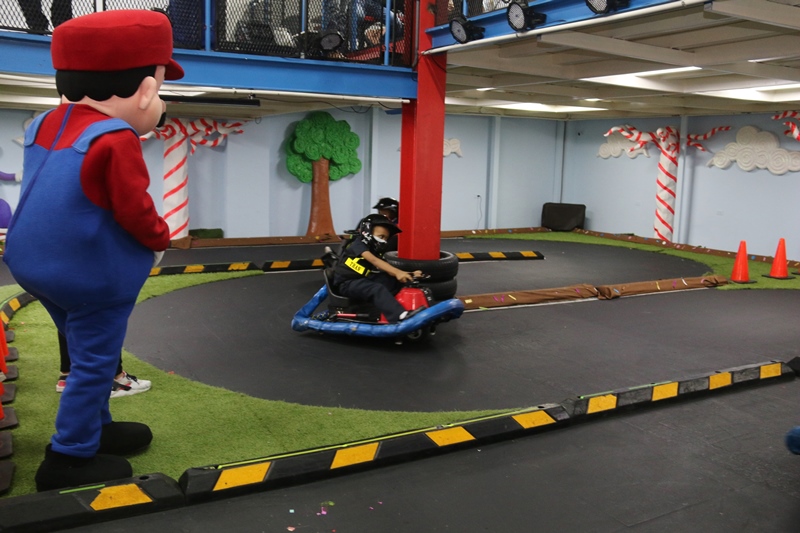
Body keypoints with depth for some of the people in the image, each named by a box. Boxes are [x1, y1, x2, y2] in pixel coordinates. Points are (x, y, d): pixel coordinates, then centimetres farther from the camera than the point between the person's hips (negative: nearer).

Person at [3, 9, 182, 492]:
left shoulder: (45, 125, 6)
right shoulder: (116, 140, -22)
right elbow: (134, 209, -23)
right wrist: (159, 240, -2)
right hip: (92, 274, -9)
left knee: (87, 351, 23)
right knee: (95, 361, 3)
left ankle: (94, 428, 37)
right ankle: (69, 458, 11)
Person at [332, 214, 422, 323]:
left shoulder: (376, 250, 10)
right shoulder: (358, 244, -13)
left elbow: (388, 271, -3)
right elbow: (374, 261, -30)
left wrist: (409, 274, -20)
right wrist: (397, 272, -42)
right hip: (346, 283, -9)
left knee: (394, 281, -6)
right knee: (378, 289, -36)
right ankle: (401, 316, -54)